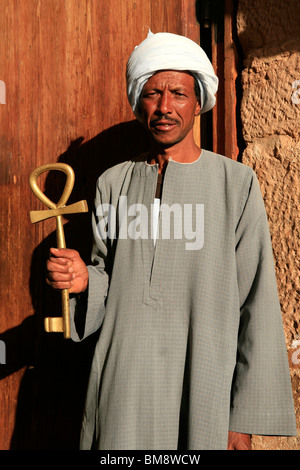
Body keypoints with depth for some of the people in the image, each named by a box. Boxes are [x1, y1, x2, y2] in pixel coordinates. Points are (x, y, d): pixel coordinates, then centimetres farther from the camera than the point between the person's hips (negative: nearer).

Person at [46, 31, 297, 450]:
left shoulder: (237, 184, -3)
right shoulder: (113, 184, 7)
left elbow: (255, 304, -4)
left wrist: (245, 418, -6)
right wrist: (84, 281, -7)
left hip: (202, 388, -2)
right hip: (120, 391, 3)